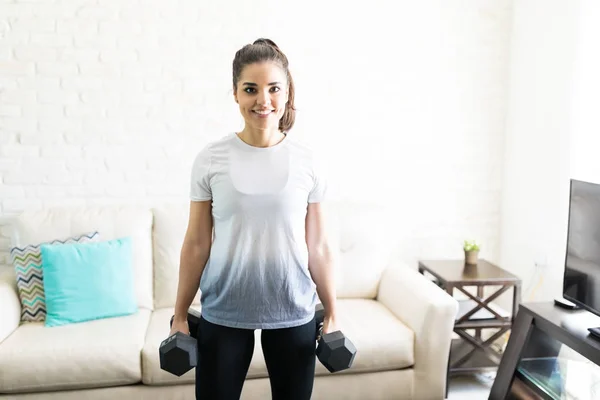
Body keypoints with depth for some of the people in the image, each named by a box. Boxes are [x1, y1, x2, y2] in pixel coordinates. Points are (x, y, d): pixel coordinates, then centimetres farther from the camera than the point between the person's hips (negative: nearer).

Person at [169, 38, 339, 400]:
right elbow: (196, 244, -1)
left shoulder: (308, 162, -5)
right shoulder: (211, 159, -7)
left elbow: (319, 246, 0)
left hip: (293, 311, 1)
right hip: (223, 312, 0)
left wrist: (332, 314, 3)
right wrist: (180, 314, 2)